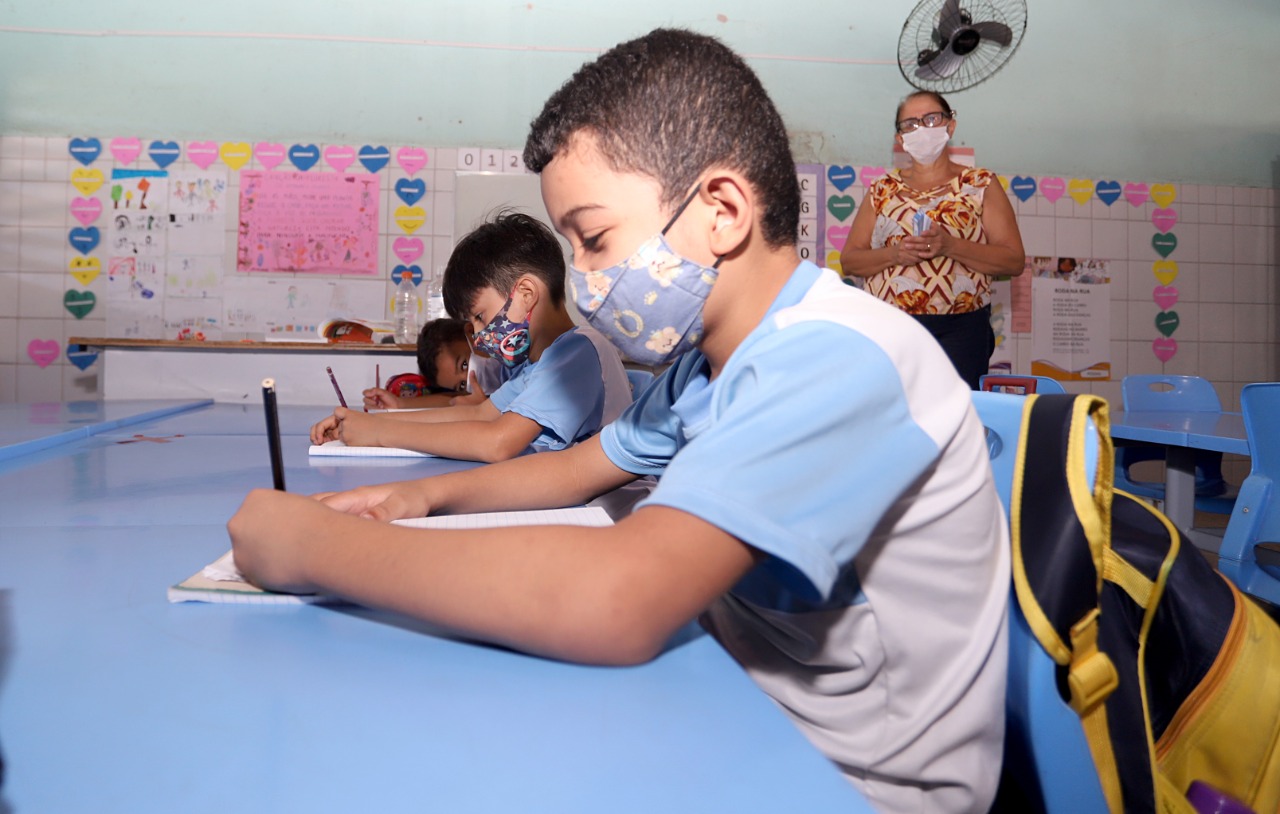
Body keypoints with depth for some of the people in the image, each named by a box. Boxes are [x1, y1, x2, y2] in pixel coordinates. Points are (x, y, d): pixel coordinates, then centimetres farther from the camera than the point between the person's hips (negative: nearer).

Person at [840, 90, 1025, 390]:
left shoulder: (981, 184, 7)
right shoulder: (882, 190, 13)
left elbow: (1014, 261, 0)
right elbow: (849, 260, 9)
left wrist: (950, 246, -14)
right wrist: (894, 254, -10)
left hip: (959, 331, -1)